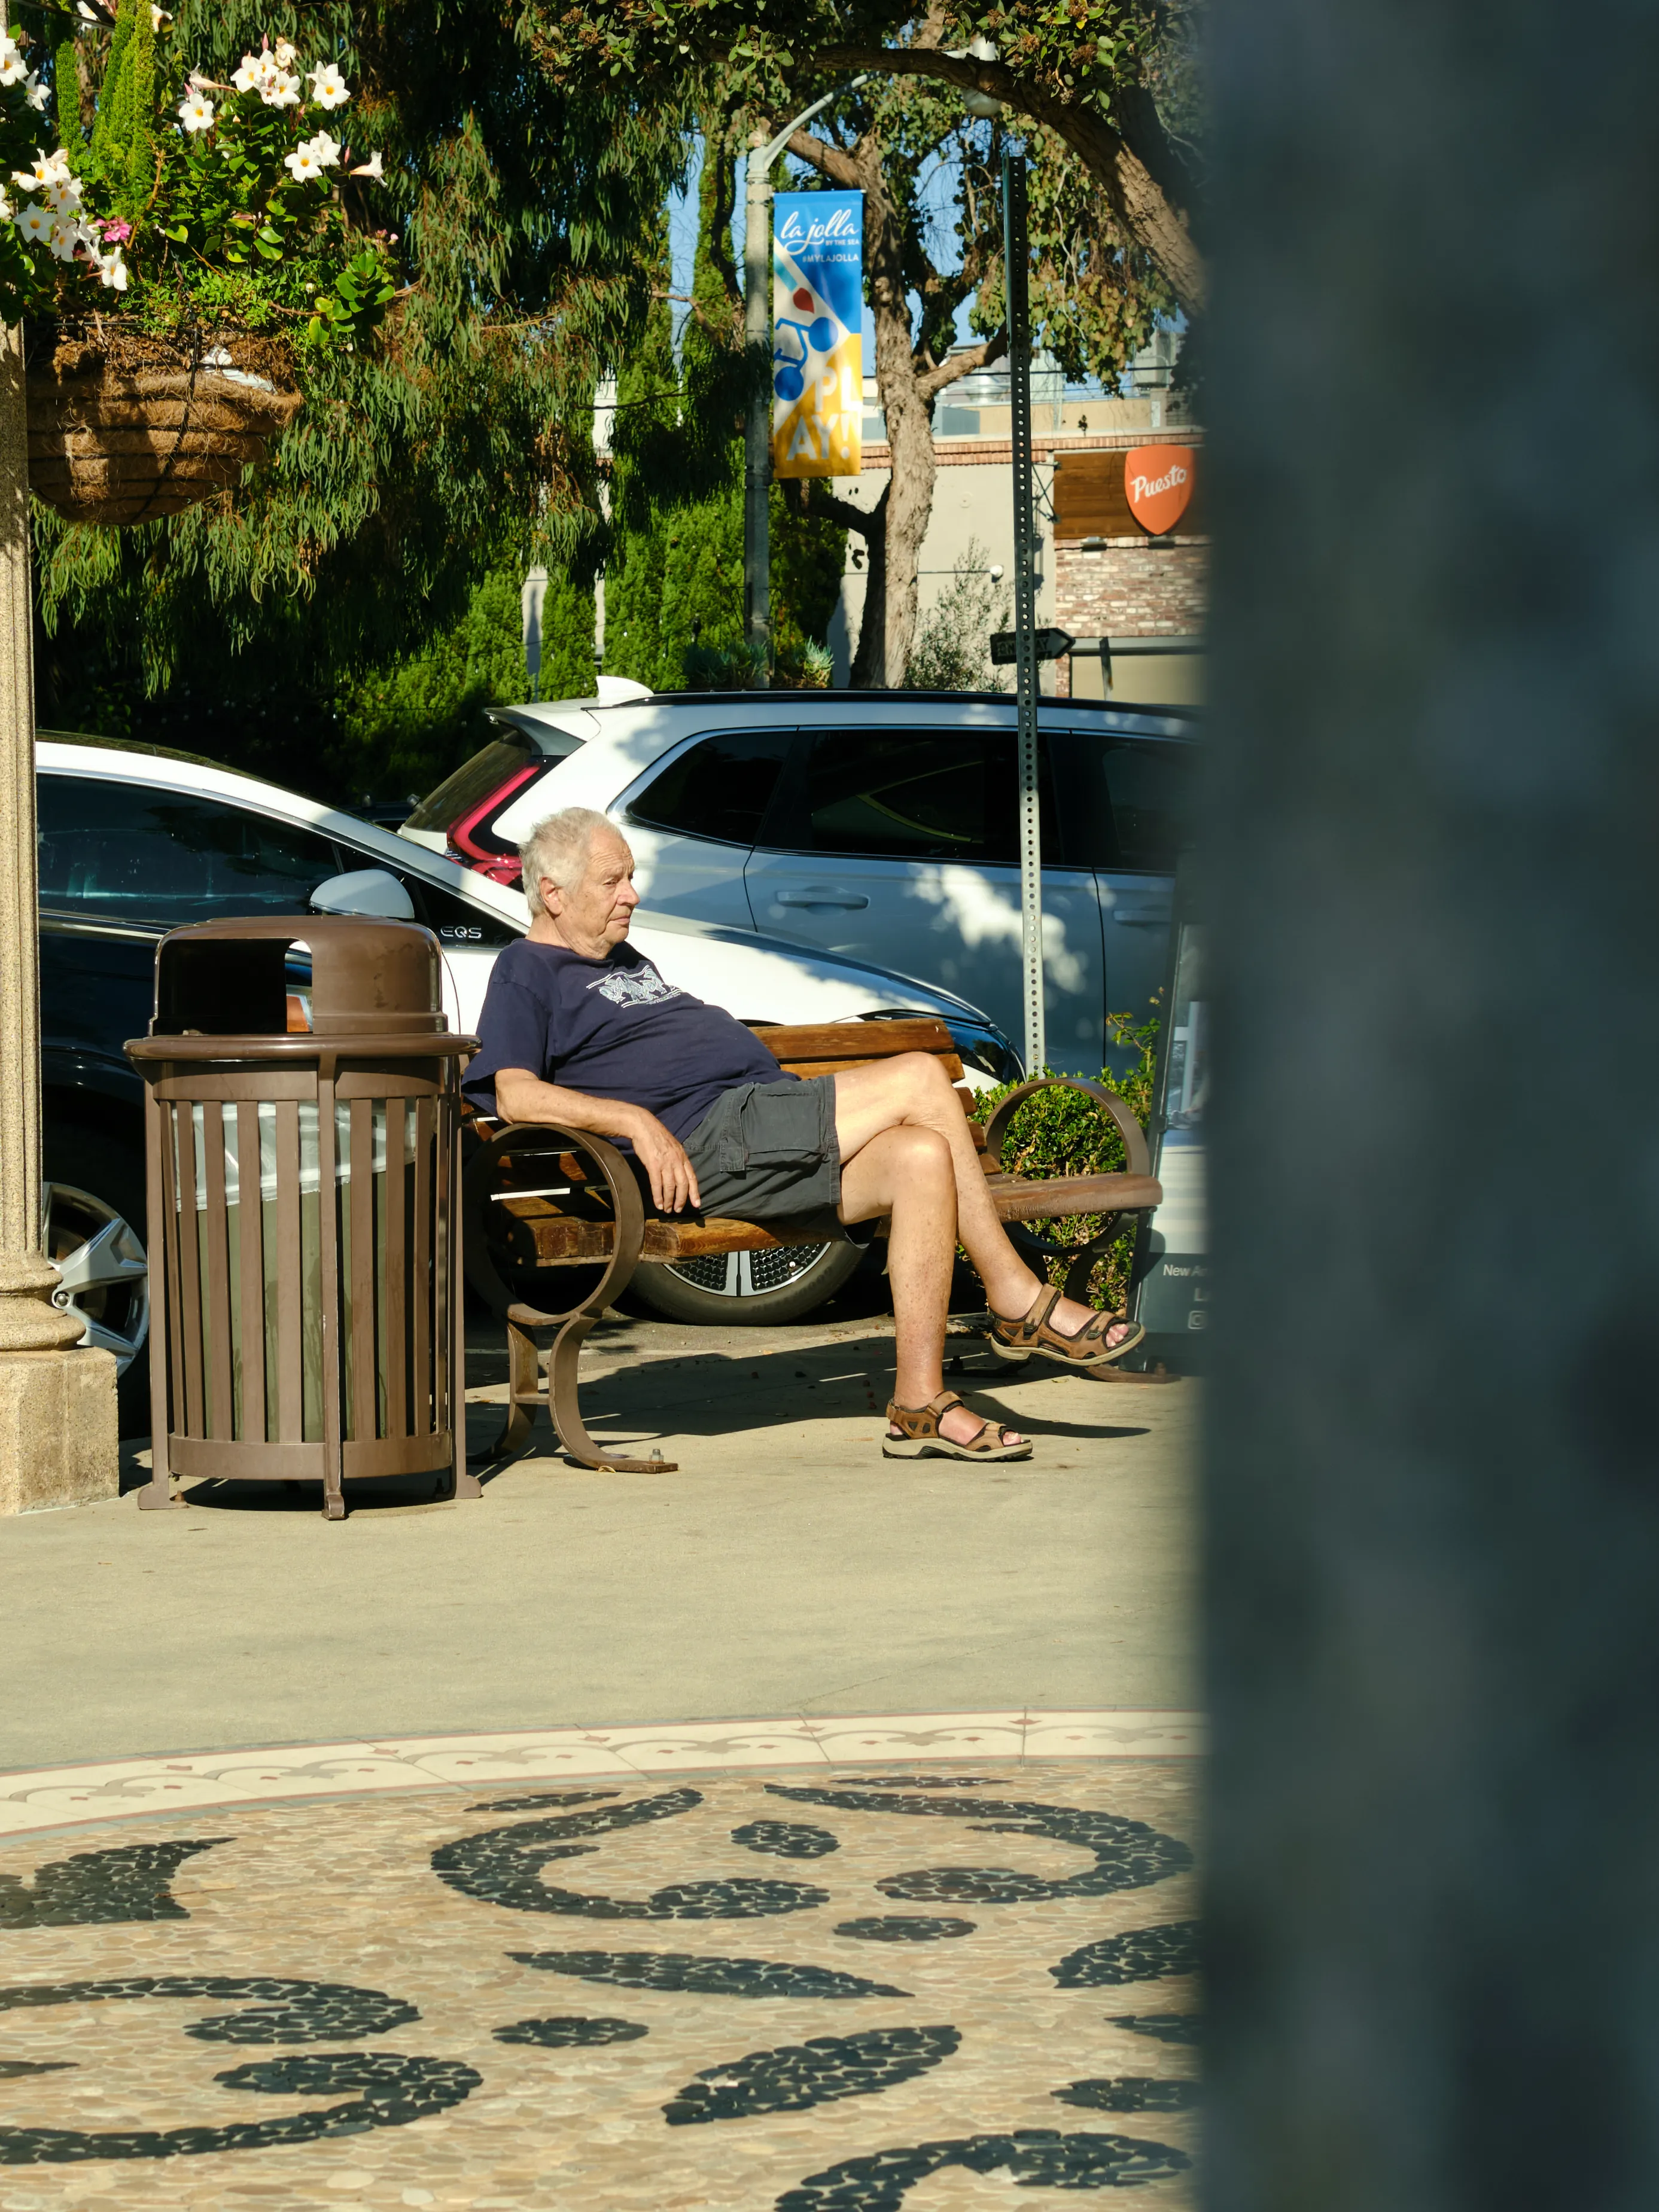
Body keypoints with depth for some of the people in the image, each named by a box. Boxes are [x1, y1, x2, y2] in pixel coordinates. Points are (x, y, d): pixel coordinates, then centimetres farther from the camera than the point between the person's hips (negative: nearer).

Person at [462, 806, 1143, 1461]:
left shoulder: (626, 960, 32)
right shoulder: (528, 971, 4)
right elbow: (515, 1093, -12)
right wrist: (635, 1120, -24)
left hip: (765, 1129, 9)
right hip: (703, 1145, -9)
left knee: (921, 1157, -19)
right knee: (919, 1079, -19)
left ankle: (919, 1405, -21)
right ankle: (1020, 1302, -14)